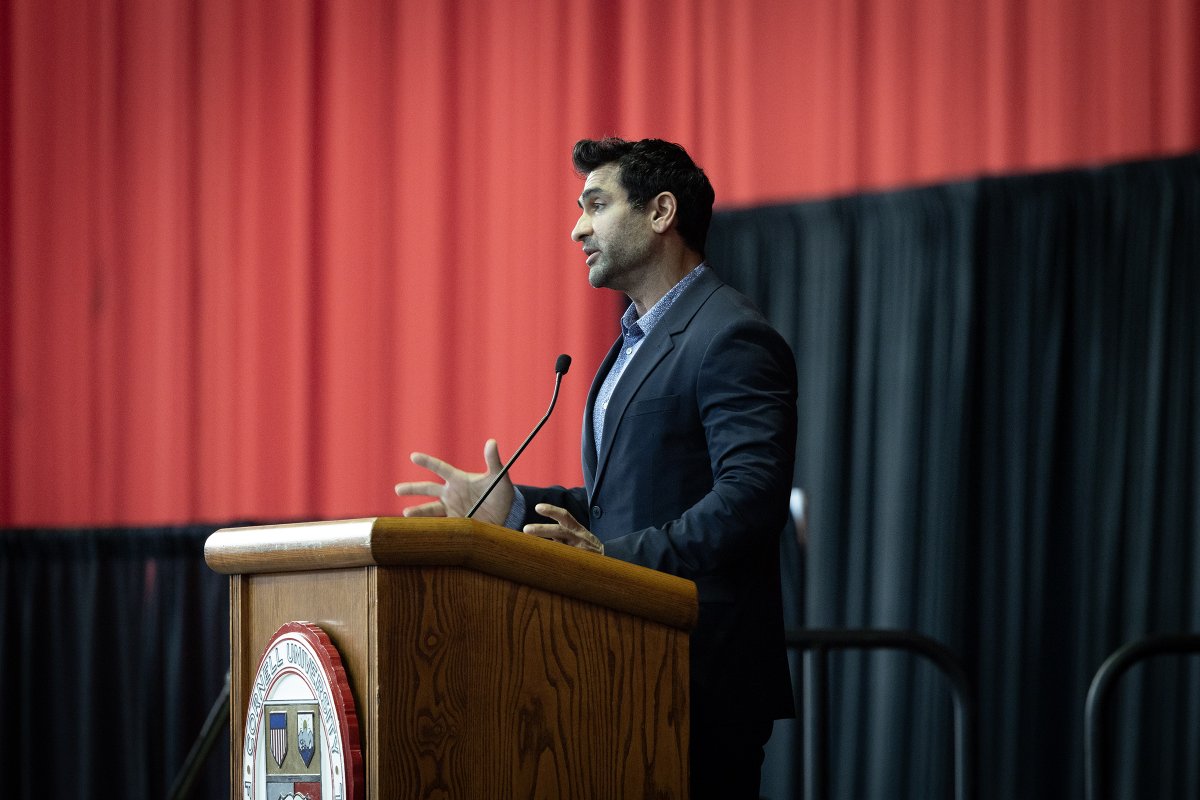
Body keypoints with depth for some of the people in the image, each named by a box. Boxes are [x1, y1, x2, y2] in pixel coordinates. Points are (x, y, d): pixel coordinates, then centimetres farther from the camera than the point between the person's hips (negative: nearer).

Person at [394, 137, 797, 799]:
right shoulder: (638, 340, 21)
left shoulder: (732, 338, -12)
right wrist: (514, 508, 9)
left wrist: (616, 555, -29)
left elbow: (749, 499, -23)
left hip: (701, 674, -10)